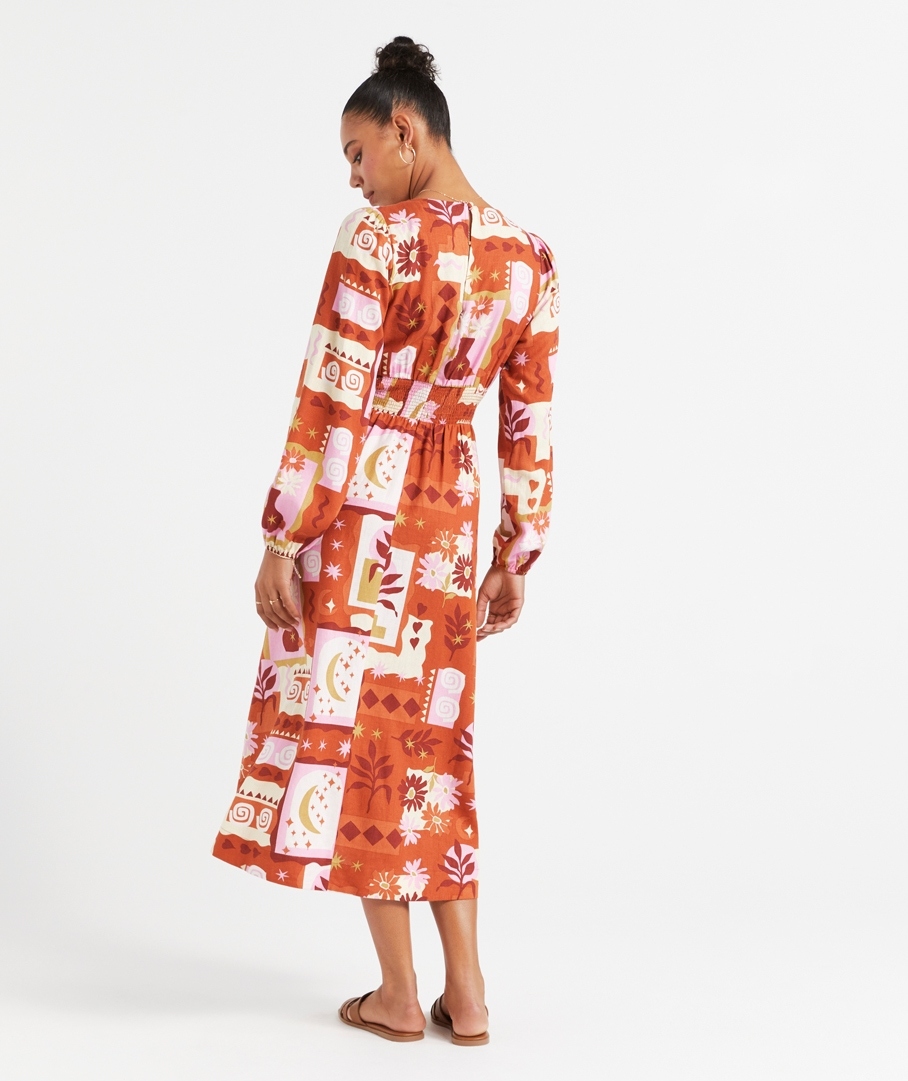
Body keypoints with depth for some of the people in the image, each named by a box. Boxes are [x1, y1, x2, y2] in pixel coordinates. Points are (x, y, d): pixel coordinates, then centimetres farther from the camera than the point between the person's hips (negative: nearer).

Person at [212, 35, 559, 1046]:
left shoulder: (378, 236, -12)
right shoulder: (532, 259, 7)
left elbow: (329, 404, -14)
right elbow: (530, 429, 9)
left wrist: (281, 542, -10)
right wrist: (516, 559, 15)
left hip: (356, 514, -6)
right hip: (449, 517, 6)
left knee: (350, 732, 5)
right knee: (431, 741, 14)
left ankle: (397, 994, 13)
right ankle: (466, 994, 16)